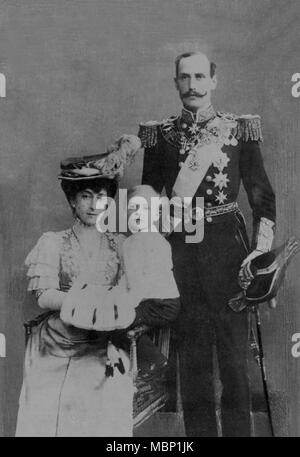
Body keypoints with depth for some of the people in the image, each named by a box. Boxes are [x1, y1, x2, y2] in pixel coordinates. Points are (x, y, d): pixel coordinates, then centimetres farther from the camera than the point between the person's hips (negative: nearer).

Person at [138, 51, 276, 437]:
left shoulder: (240, 128, 4)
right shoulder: (160, 133, 8)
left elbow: (263, 195, 3)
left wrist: (261, 250, -8)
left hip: (228, 248, -1)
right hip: (179, 250, 1)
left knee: (233, 346, 4)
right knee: (191, 350, 8)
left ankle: (238, 429, 19)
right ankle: (198, 430, 22)